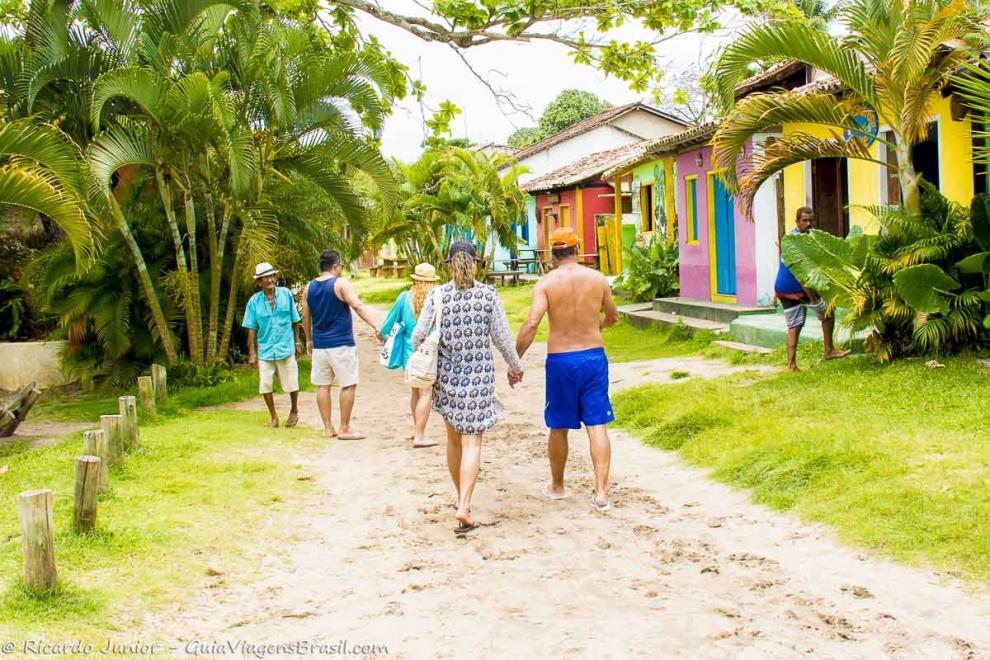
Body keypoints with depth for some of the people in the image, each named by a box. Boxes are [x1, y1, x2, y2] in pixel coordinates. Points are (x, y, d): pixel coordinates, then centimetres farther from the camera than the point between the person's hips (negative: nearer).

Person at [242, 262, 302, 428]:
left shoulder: (286, 294, -2)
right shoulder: (254, 301, -2)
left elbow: (295, 321, 6)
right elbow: (251, 329, 0)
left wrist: (297, 342, 9)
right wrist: (252, 353, -1)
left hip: (286, 347, -1)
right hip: (265, 350, 1)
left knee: (291, 384, 6)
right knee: (265, 386, 1)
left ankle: (294, 411, 32)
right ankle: (274, 417, 19)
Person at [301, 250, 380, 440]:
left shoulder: (309, 288, 9)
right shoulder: (340, 283, -8)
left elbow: (306, 317, 14)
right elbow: (357, 306, -18)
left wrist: (309, 340, 24)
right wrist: (375, 326, -22)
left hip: (319, 344, 6)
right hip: (341, 344, -6)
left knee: (323, 385, 10)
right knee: (349, 385, 1)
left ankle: (328, 428, 14)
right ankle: (344, 429, 0)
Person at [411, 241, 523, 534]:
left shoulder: (438, 295, -5)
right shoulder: (488, 295, -6)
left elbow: (419, 335, -5)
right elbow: (502, 337, -2)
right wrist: (515, 367, 13)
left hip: (447, 373, 2)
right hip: (479, 373, -2)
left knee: (453, 437, 19)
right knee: (472, 441, -1)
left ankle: (461, 497, 33)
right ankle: (464, 507, -15)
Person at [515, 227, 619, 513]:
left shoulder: (546, 282, -7)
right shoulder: (598, 279, 1)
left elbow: (531, 324, -18)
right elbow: (613, 316, 17)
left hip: (560, 360, -1)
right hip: (594, 356, 1)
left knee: (559, 427, 14)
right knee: (597, 425, 2)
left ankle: (557, 486, 30)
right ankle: (601, 492, -5)